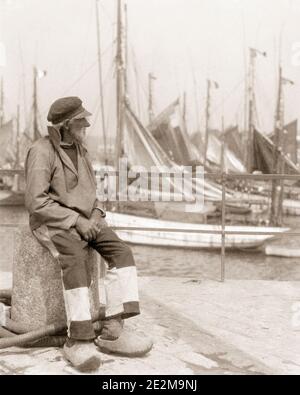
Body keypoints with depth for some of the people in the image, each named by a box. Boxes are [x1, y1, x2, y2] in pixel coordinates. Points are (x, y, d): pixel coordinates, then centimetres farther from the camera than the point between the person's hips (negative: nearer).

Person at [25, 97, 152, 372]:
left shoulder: (79, 149, 11)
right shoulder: (42, 152, -13)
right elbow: (36, 202, -19)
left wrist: (96, 216, -4)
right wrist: (77, 221, -22)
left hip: (83, 220, 7)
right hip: (53, 223, -7)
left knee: (121, 252, -16)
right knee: (76, 260, -35)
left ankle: (113, 331, -17)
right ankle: (78, 340, -29)